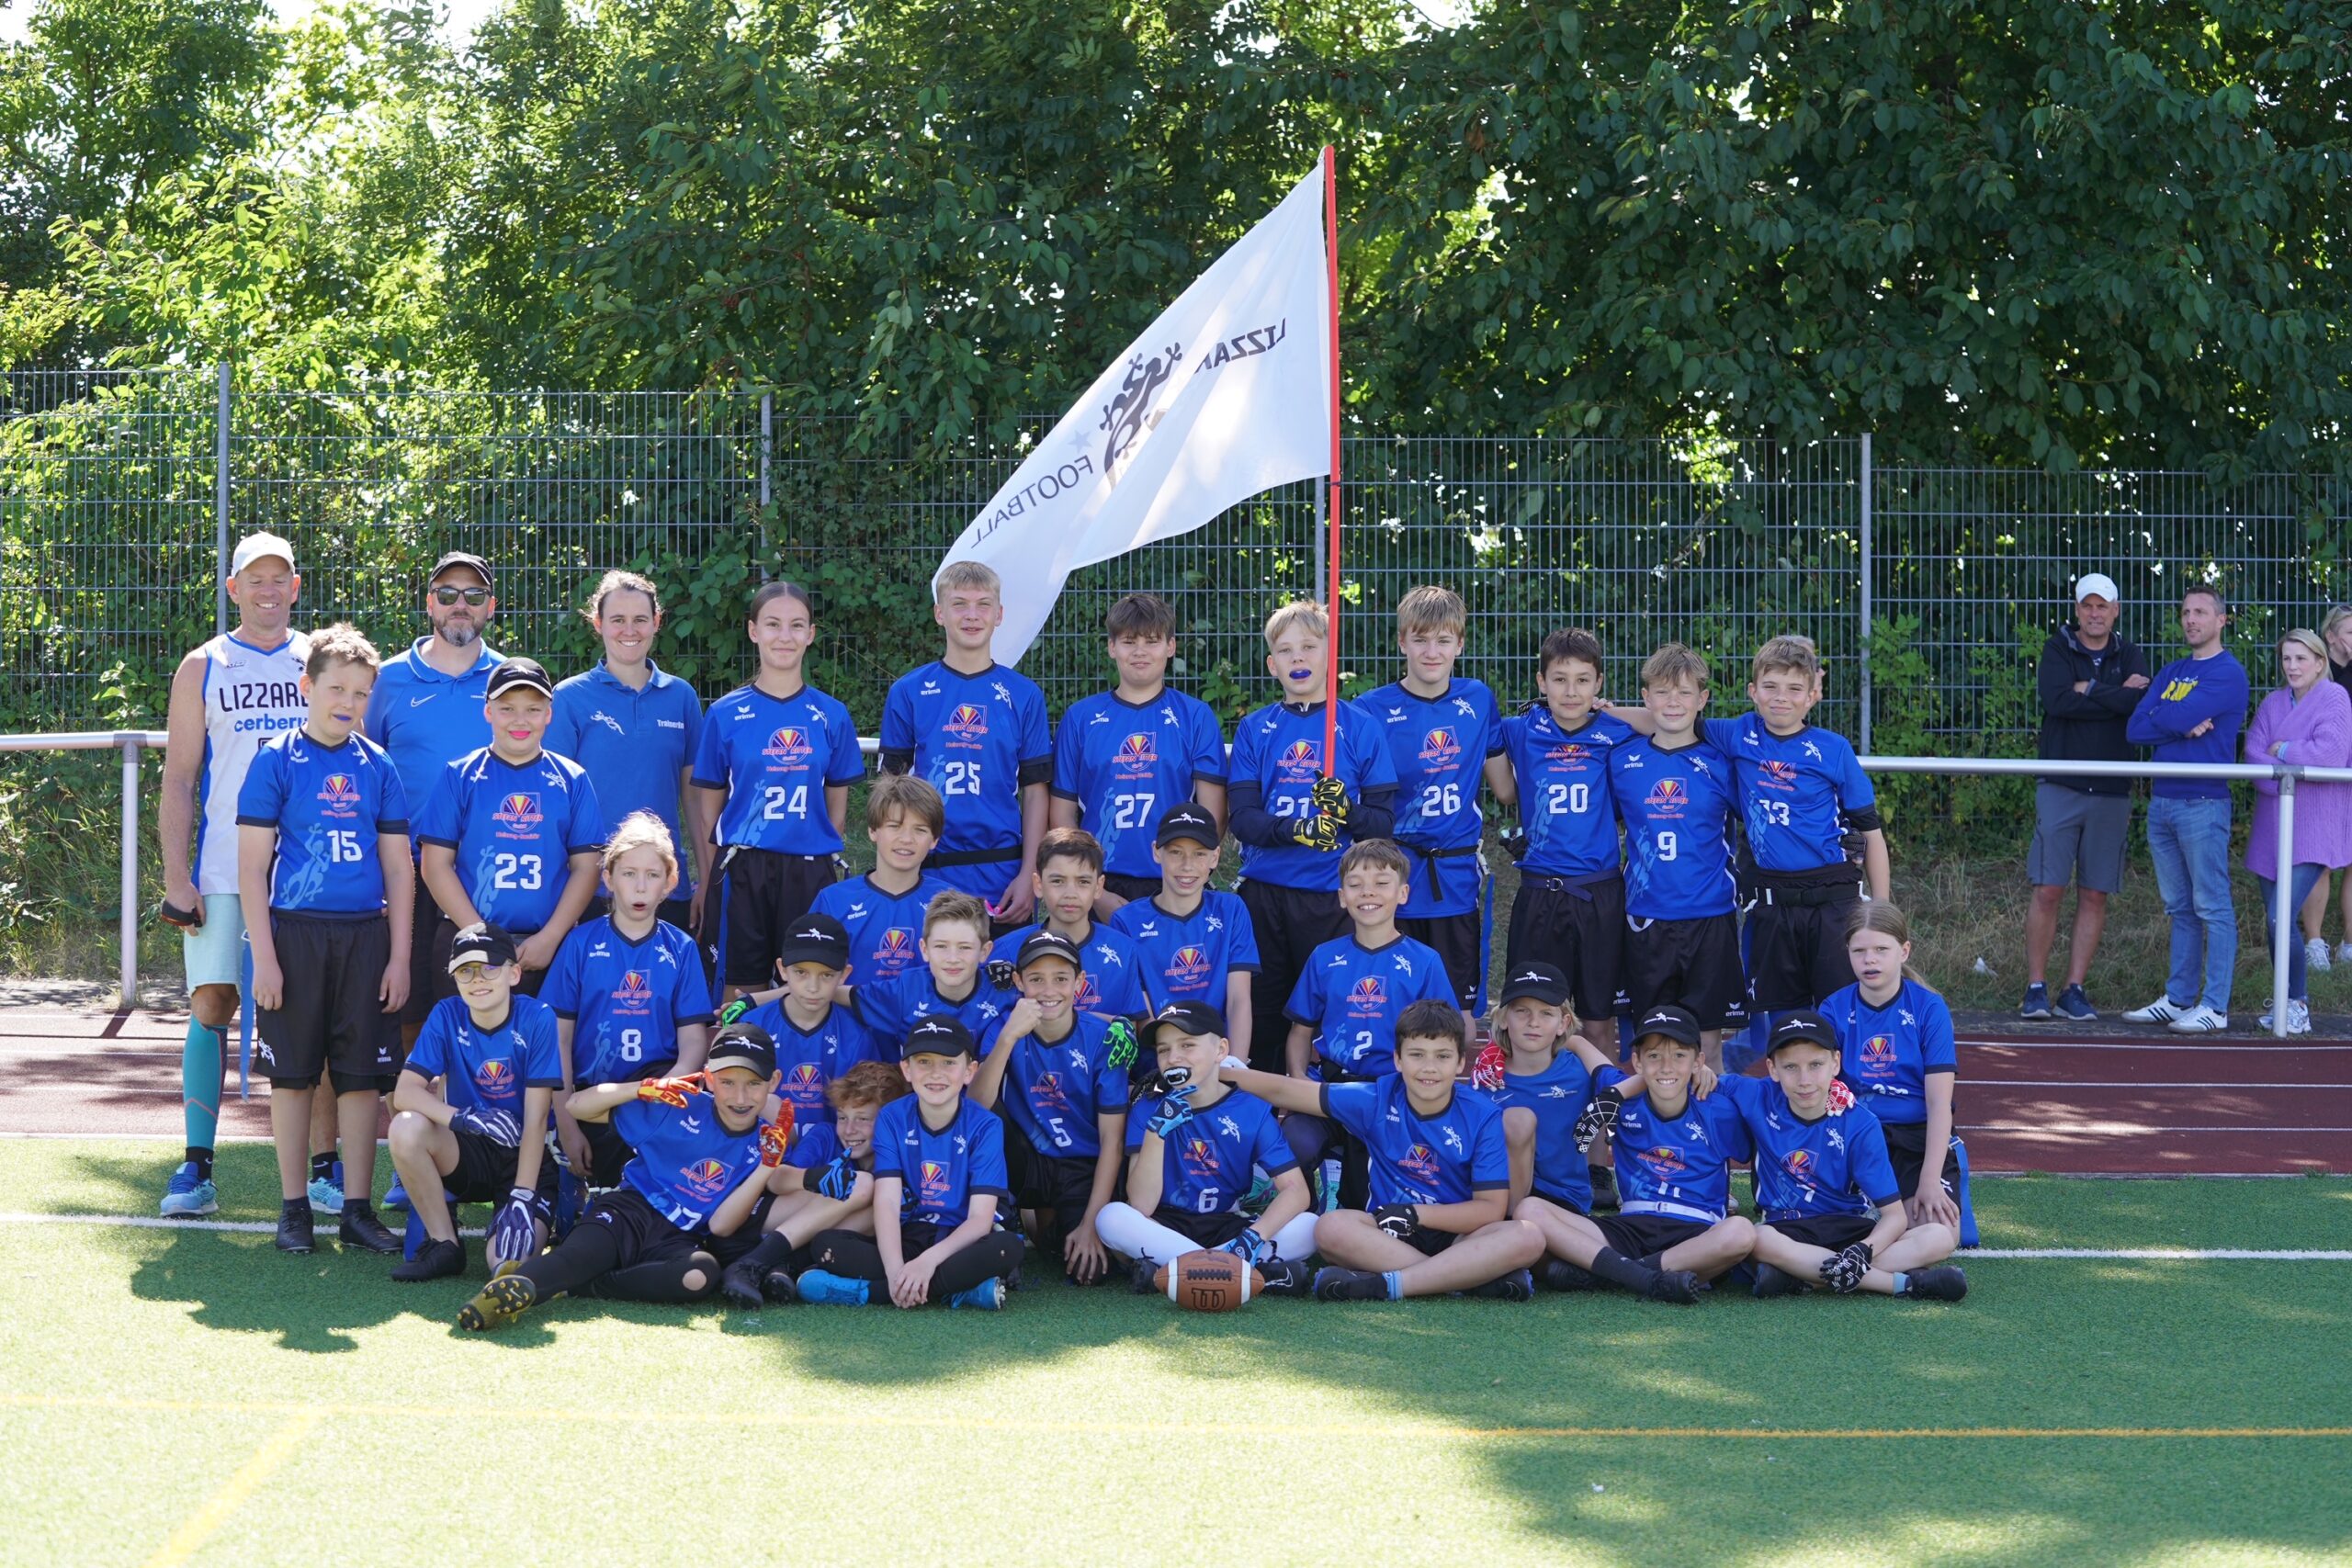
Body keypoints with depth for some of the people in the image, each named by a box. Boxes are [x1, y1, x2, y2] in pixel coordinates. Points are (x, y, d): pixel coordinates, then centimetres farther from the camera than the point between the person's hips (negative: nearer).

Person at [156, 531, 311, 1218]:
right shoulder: (203, 667, 7)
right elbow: (178, 780, 4)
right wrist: (176, 876, -5)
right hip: (223, 870, -1)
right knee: (211, 1004, -5)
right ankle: (197, 1168, -1)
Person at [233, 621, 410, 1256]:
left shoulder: (377, 766, 7)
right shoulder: (277, 760, -1)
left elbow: (397, 867, 10)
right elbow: (252, 864, -3)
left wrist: (399, 957, 4)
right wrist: (263, 956, -9)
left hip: (365, 936, 2)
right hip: (296, 934, -2)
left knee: (362, 1078, 3)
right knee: (293, 1076, 3)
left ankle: (356, 1209, 11)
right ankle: (294, 1208, 12)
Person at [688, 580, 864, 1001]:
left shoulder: (832, 717, 6)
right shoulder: (726, 715, 2)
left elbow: (837, 804, 11)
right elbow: (708, 806, 5)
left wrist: (828, 864, 3)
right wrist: (708, 881, -1)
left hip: (810, 872, 1)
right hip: (742, 871, -1)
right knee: (740, 996, 1)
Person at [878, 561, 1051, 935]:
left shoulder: (1023, 695, 6)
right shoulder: (908, 692, 4)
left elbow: (1035, 791, 5)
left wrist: (1028, 875, -3)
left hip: (1001, 873, 0)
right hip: (928, 872, 0)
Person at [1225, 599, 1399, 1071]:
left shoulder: (1360, 727, 4)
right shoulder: (1254, 730, 8)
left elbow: (1384, 820, 1)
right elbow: (1240, 817, -2)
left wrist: (1346, 809, -21)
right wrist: (1295, 829, -21)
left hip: (1333, 895, -2)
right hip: (1264, 891, 2)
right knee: (1262, 1012, 4)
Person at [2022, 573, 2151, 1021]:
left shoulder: (2129, 656, 10)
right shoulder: (2058, 650, 4)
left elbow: (2144, 704, -10)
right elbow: (2057, 701, -15)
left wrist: (2089, 692, -10)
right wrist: (2116, 696, -11)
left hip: (2111, 793, 2)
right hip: (2060, 786, -2)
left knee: (2095, 896, 4)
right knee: (2048, 891, -5)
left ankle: (2074, 990, 10)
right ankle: (2036, 989, 2)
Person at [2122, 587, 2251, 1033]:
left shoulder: (2228, 673, -6)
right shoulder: (2170, 673, 17)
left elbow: (2175, 718, -17)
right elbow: (2135, 729, 5)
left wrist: (2161, 719, 4)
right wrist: (2187, 726, -7)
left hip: (2203, 802, -7)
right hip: (2162, 802, 8)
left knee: (2212, 908, -5)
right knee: (2180, 909, 12)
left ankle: (2215, 1007, -4)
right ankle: (2178, 1000, 17)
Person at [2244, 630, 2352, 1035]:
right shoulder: (2273, 703, 13)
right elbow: (2253, 753, 0)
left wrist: (2282, 750, -5)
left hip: (2315, 829, -6)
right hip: (2272, 827, 6)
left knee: (2281, 917, -16)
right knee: (2274, 920, 6)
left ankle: (2298, 1007, -3)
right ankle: (2288, 1003, 19)